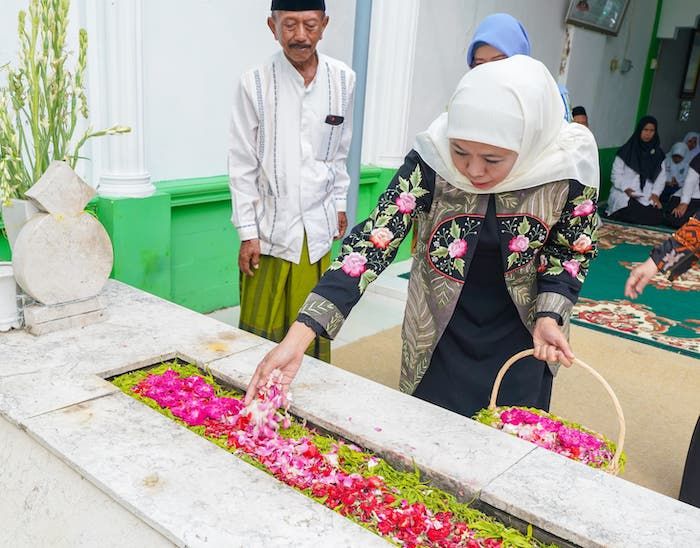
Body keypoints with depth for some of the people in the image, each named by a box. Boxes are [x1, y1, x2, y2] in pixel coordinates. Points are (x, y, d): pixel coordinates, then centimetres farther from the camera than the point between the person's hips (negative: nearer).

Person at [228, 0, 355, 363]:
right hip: (269, 227, -2)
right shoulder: (256, 83, -9)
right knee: (262, 329, 6)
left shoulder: (342, 80, -1)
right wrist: (247, 232, -7)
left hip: (317, 226, 3)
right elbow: (242, 164, -5)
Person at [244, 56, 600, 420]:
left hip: (519, 341, 1)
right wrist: (297, 338, -36)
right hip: (438, 338, 0)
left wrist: (549, 315, -21)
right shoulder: (430, 161, -25)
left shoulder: (569, 167, -21)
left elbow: (572, 251, -4)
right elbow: (373, 242, -28)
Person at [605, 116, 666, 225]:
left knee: (657, 217, -22)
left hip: (647, 197, 4)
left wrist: (655, 193, -8)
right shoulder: (626, 151, 1)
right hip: (625, 195, -3)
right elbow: (616, 175, -2)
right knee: (633, 215, -30)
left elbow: (661, 177, 8)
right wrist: (626, 189, -16)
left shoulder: (658, 154, 12)